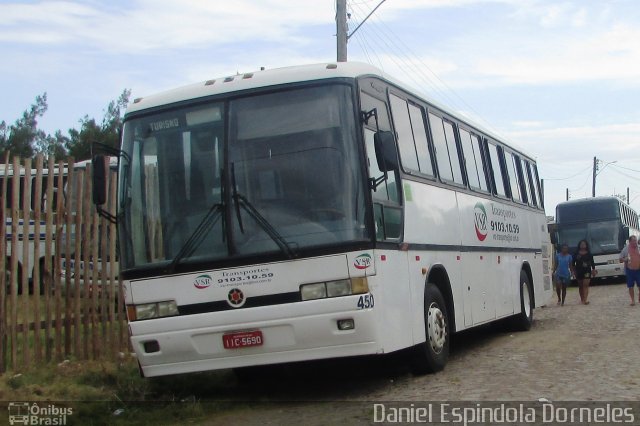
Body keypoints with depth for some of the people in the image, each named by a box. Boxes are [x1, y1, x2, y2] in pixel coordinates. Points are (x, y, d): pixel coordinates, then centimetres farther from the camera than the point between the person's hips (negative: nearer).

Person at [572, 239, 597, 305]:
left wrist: (593, 269, 2)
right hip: (579, 271, 2)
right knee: (580, 286, 11)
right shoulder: (576, 254, 3)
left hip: (587, 271, -2)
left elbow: (592, 262, 7)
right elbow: (573, 263, 5)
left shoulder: (589, 254, 3)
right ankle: (582, 299, 23)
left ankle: (585, 299, -23)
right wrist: (574, 270, -2)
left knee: (586, 285, -13)